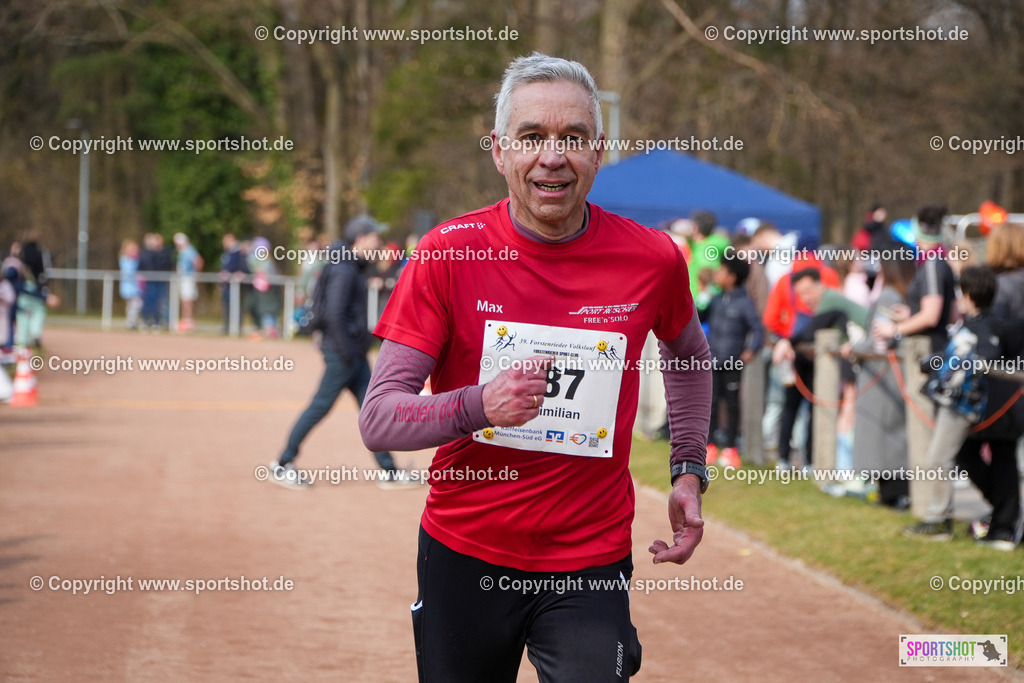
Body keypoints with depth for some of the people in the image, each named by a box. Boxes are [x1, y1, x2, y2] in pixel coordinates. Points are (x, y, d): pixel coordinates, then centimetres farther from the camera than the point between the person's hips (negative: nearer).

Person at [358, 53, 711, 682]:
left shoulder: (652, 259, -5)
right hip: (463, 557, 0)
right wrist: (478, 406, -29)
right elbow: (377, 419, -12)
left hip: (591, 563, 0)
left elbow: (689, 356, 19)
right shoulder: (449, 253, -9)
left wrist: (689, 472, 10)